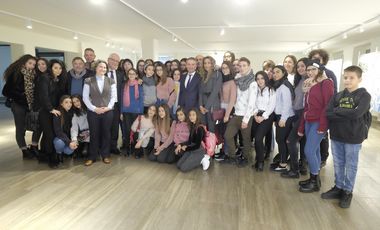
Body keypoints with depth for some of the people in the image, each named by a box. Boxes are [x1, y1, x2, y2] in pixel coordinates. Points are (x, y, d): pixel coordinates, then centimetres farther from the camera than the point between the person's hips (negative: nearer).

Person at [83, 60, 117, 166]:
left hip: (108, 111, 1)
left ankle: (105, 155, 20)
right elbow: (85, 97, -1)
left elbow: (114, 96, 3)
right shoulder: (88, 81, 1)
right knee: (94, 134, 5)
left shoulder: (111, 81, 5)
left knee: (106, 133, 7)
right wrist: (94, 108, -10)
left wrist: (108, 107, -10)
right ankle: (92, 157, 17)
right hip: (93, 112, -1)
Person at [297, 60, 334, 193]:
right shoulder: (309, 85, 16)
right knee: (314, 151, 13)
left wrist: (322, 126, -20)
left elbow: (328, 105, -16)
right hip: (309, 122, 8)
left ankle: (315, 182, 7)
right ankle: (314, 178, 23)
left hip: (319, 122, -8)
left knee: (309, 151, -8)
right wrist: (301, 127, 14)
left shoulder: (326, 83, -8)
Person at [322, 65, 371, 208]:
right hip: (336, 136, 4)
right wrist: (347, 115, -16)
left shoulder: (364, 96, -7)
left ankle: (347, 192, 25)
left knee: (351, 166, 9)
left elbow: (356, 114, -22)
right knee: (338, 164, 15)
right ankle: (338, 187, 31)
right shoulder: (338, 96, 5)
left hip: (353, 138, -4)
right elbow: (328, 113, -6)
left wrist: (337, 111, -11)